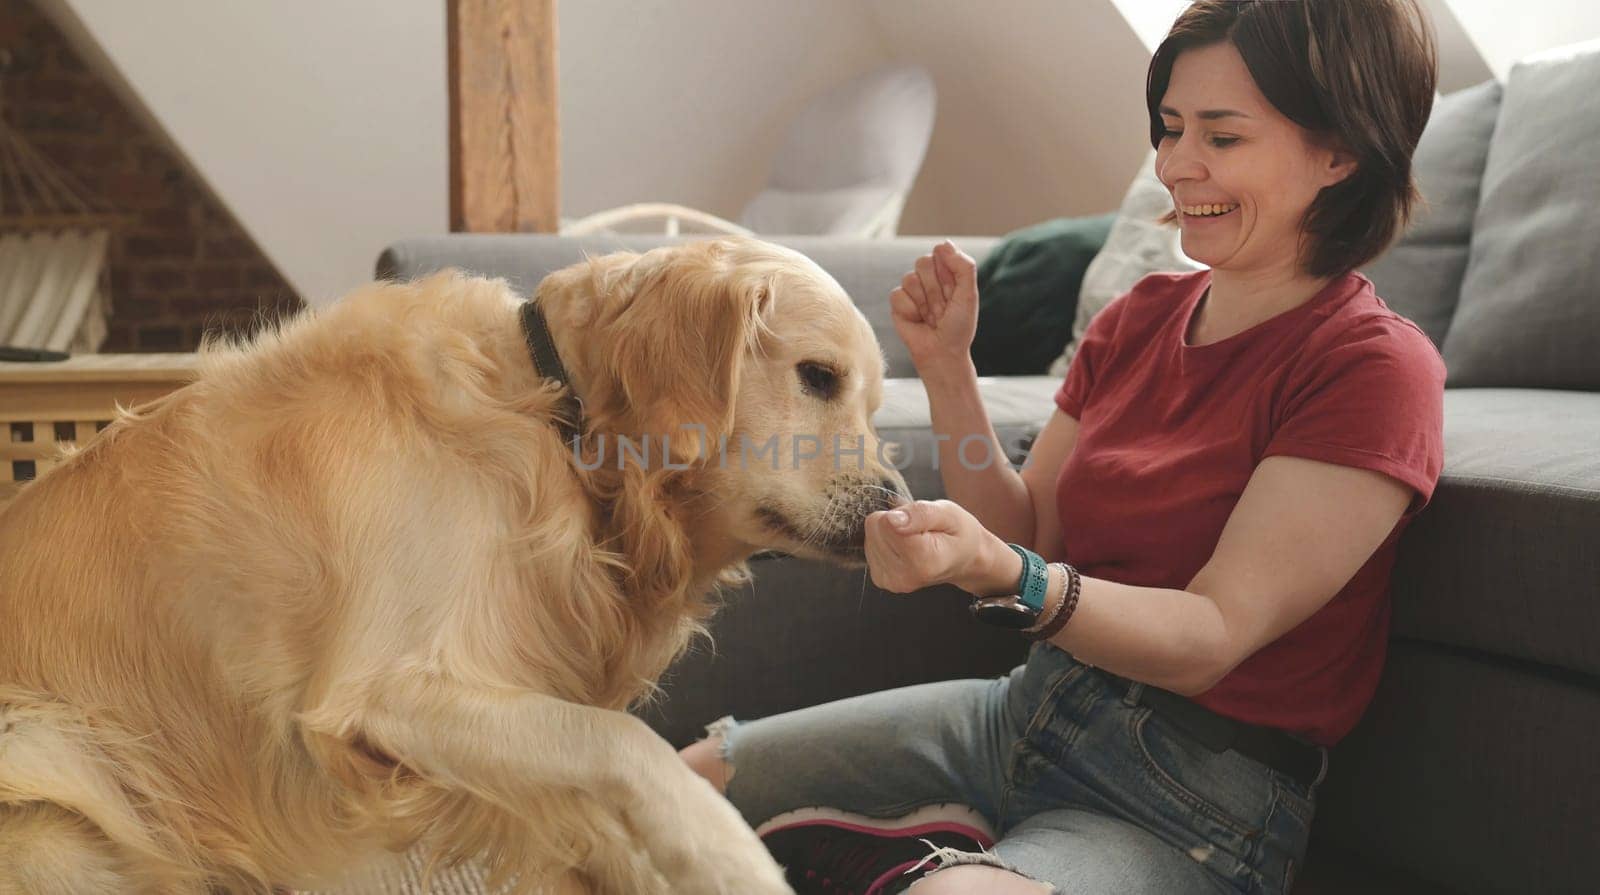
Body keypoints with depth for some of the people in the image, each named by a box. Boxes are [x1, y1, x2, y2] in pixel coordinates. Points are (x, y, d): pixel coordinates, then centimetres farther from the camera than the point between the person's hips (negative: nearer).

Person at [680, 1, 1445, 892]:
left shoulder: (1374, 366, -13)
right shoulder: (1142, 315, 8)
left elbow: (1214, 634, -19)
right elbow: (1028, 533, 10)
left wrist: (998, 573, -35)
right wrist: (949, 370, -3)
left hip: (1197, 799, -7)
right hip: (1032, 708, 7)